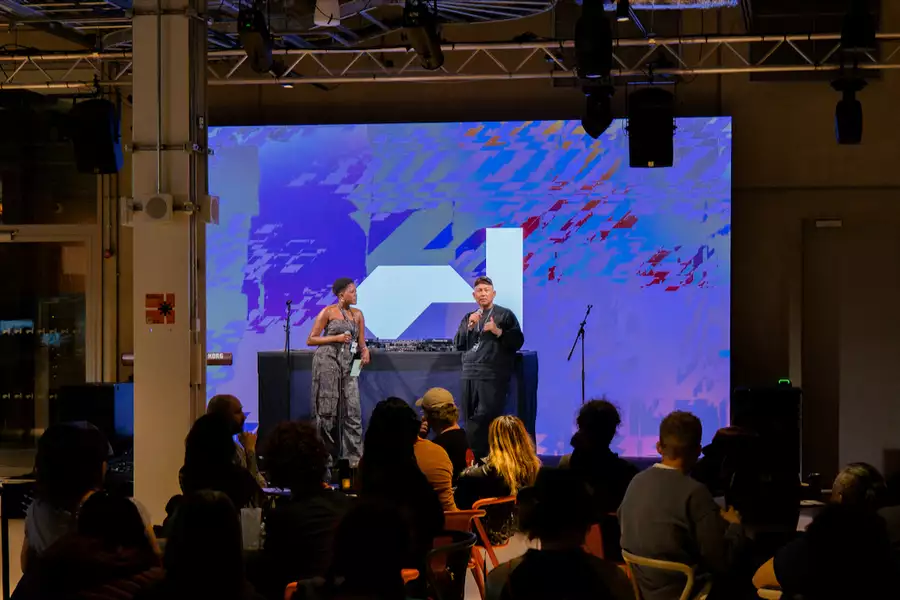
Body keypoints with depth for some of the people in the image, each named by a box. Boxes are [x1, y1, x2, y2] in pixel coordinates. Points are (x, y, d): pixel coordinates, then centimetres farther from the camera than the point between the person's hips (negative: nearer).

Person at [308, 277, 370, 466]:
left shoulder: (357, 314, 11)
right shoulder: (328, 312, -2)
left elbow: (361, 342, 14)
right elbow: (310, 340, -3)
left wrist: (365, 352, -9)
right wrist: (336, 338, -12)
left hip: (347, 364, 4)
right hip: (327, 361, -4)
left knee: (352, 409, -4)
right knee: (328, 408, 0)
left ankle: (355, 456, -3)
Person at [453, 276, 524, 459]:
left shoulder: (505, 315, 5)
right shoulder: (468, 318, 20)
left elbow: (518, 341, -1)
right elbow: (458, 344, 12)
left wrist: (498, 331, -14)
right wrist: (469, 326, -3)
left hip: (493, 375, -5)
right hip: (469, 374, 5)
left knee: (486, 418, -13)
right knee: (470, 420, 3)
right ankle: (473, 457, 9)